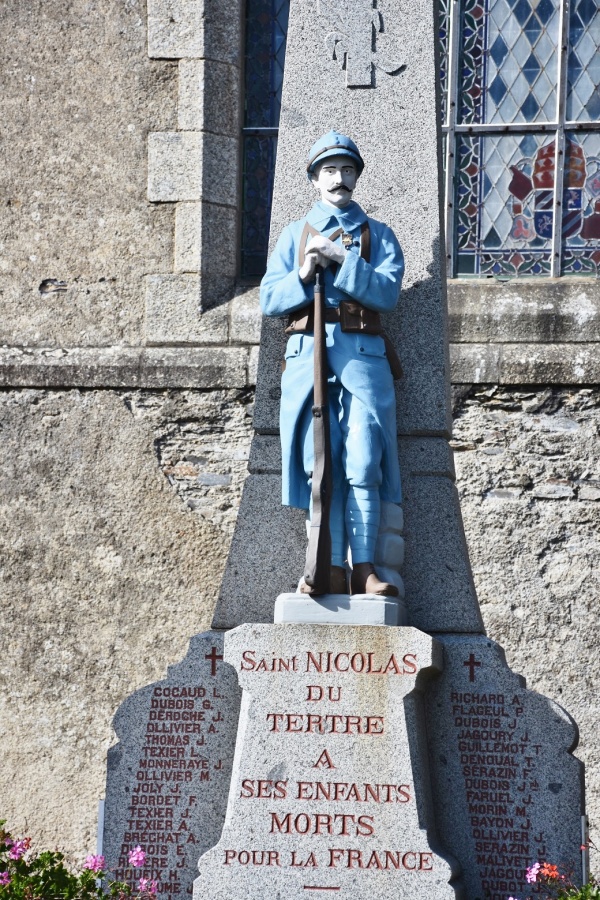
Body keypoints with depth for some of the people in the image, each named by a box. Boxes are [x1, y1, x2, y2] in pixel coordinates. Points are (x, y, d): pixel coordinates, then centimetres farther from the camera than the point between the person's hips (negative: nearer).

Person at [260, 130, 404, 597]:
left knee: (363, 465, -10)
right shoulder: (295, 234, 19)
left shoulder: (378, 234, 15)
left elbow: (388, 292, -2)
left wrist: (338, 259, -9)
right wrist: (304, 275, -7)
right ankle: (333, 569, -8)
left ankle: (365, 568, -9)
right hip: (307, 351, 1)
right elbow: (269, 300, 11)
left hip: (362, 353, -1)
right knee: (321, 464, -7)